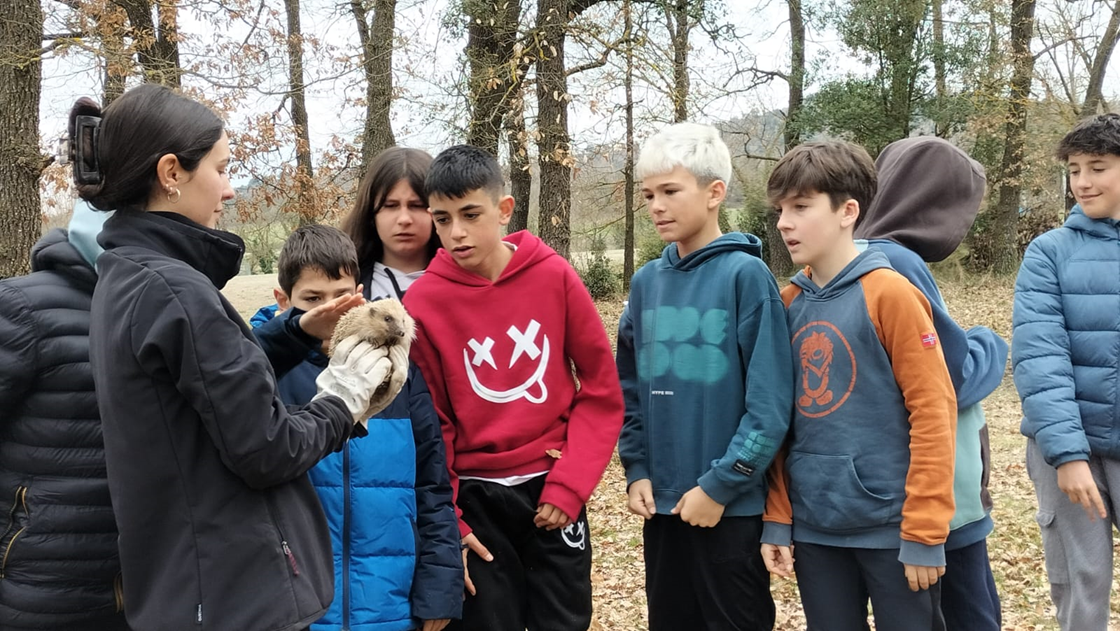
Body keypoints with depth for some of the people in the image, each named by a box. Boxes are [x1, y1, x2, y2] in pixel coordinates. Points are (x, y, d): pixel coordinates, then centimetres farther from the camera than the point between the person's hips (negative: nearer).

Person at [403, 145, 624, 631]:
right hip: (476, 496, 0)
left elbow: (602, 390, -2)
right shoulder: (423, 302, -8)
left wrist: (569, 485, -8)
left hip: (553, 486, 1)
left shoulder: (554, 276, -7)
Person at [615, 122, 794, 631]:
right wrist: (637, 470, 1)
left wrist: (720, 485, -15)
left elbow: (770, 404, -14)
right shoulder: (646, 283, 6)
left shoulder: (746, 275, -11)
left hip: (730, 505, -5)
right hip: (662, 502, 5)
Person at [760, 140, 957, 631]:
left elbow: (933, 411, -12)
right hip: (813, 526, 5)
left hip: (890, 524, -5)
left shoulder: (889, 293, -10)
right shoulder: (788, 304, 6)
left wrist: (924, 531, -14)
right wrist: (777, 520, 7)